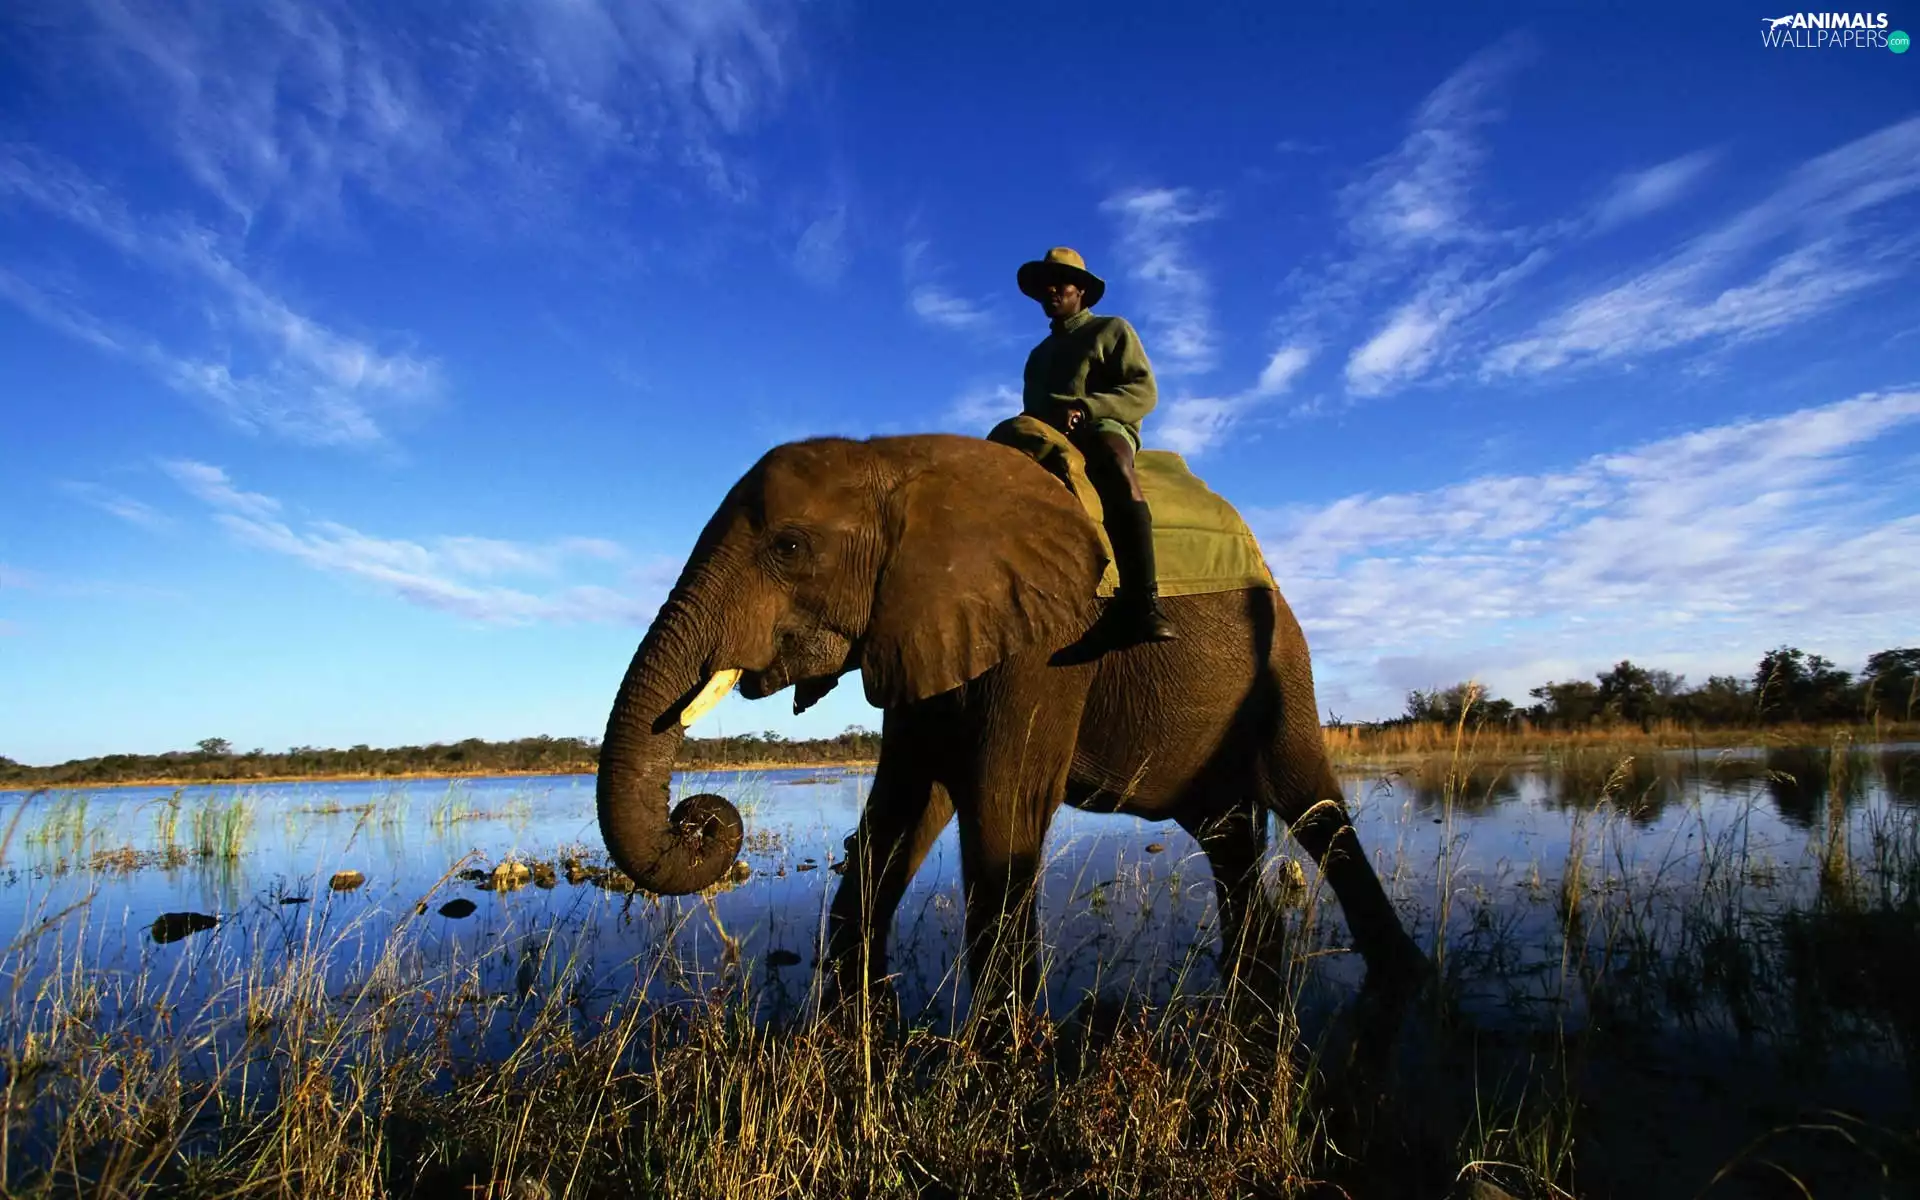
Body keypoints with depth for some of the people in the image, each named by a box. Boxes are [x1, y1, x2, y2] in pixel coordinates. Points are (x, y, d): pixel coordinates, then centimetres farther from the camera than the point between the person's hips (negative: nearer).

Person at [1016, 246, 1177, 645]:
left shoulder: (1112, 330, 16)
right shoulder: (1038, 355, 33)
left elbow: (1144, 392, 1)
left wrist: (1083, 408, -15)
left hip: (1105, 425, -6)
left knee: (1110, 457, -41)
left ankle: (1141, 604, -54)